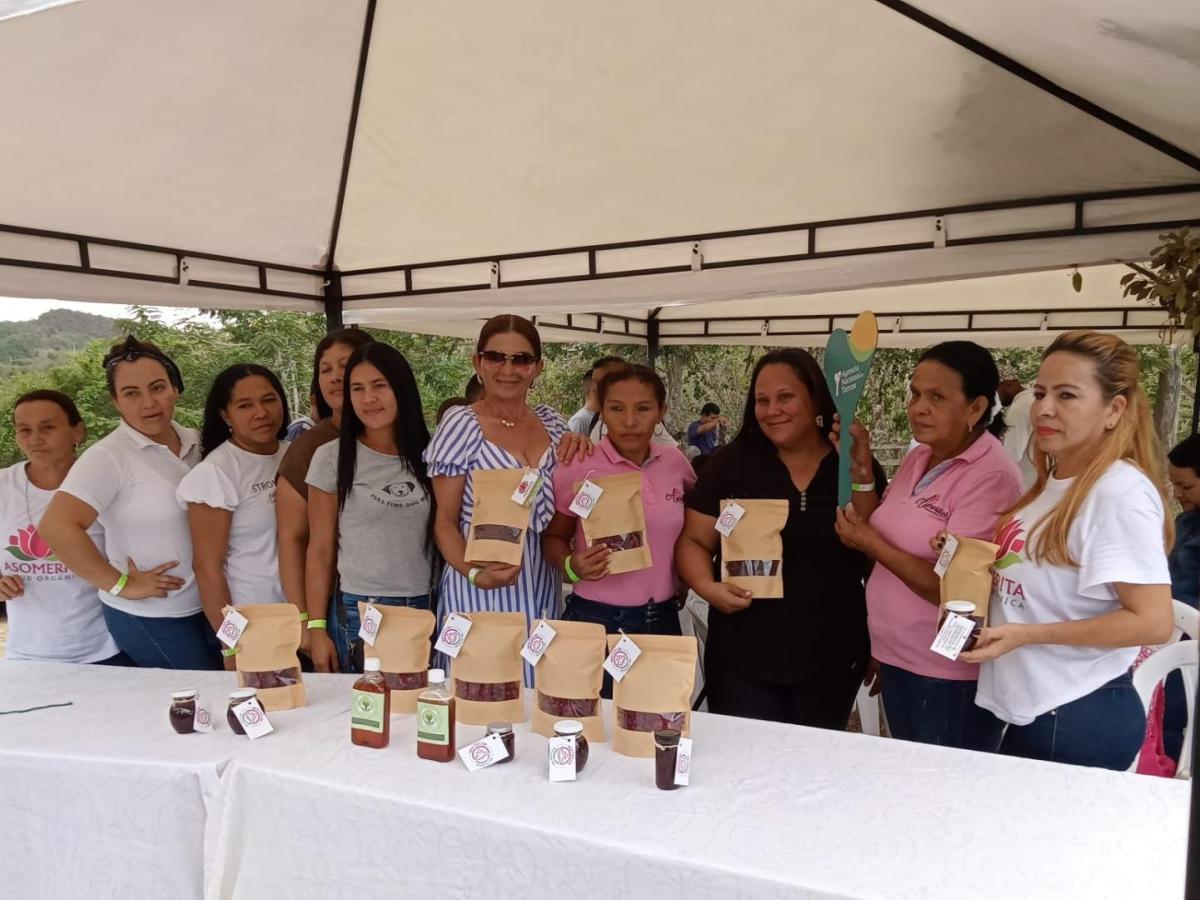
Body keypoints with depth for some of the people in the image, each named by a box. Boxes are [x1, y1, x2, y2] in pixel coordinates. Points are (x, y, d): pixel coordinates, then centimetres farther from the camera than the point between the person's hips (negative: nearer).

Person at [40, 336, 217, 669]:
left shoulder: (194, 442, 3)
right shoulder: (108, 457, -16)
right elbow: (56, 527, -25)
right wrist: (121, 585, -20)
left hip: (206, 605, 6)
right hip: (149, 618, -6)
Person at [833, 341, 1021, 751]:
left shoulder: (991, 477, -20)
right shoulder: (917, 459, 4)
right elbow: (882, 535, 9)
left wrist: (871, 544, -18)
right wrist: (860, 470, -1)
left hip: (952, 676, -8)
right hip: (897, 660, 8)